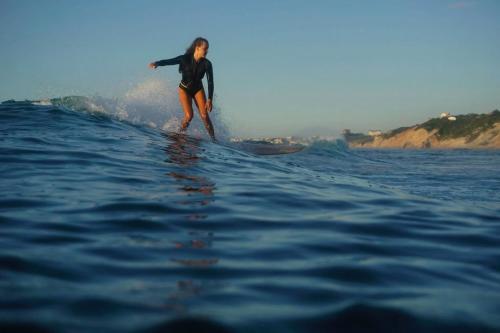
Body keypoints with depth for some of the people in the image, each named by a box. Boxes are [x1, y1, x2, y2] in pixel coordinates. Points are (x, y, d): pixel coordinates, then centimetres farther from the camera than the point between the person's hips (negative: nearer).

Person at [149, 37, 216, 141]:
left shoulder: (206, 64, -16)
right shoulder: (185, 59, -20)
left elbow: (210, 82, -14)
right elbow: (170, 61, -29)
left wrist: (210, 99, -21)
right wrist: (157, 63, -49)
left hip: (198, 89, 2)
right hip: (184, 89, -2)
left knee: (204, 115, -10)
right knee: (189, 116, -17)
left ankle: (213, 139, 0)